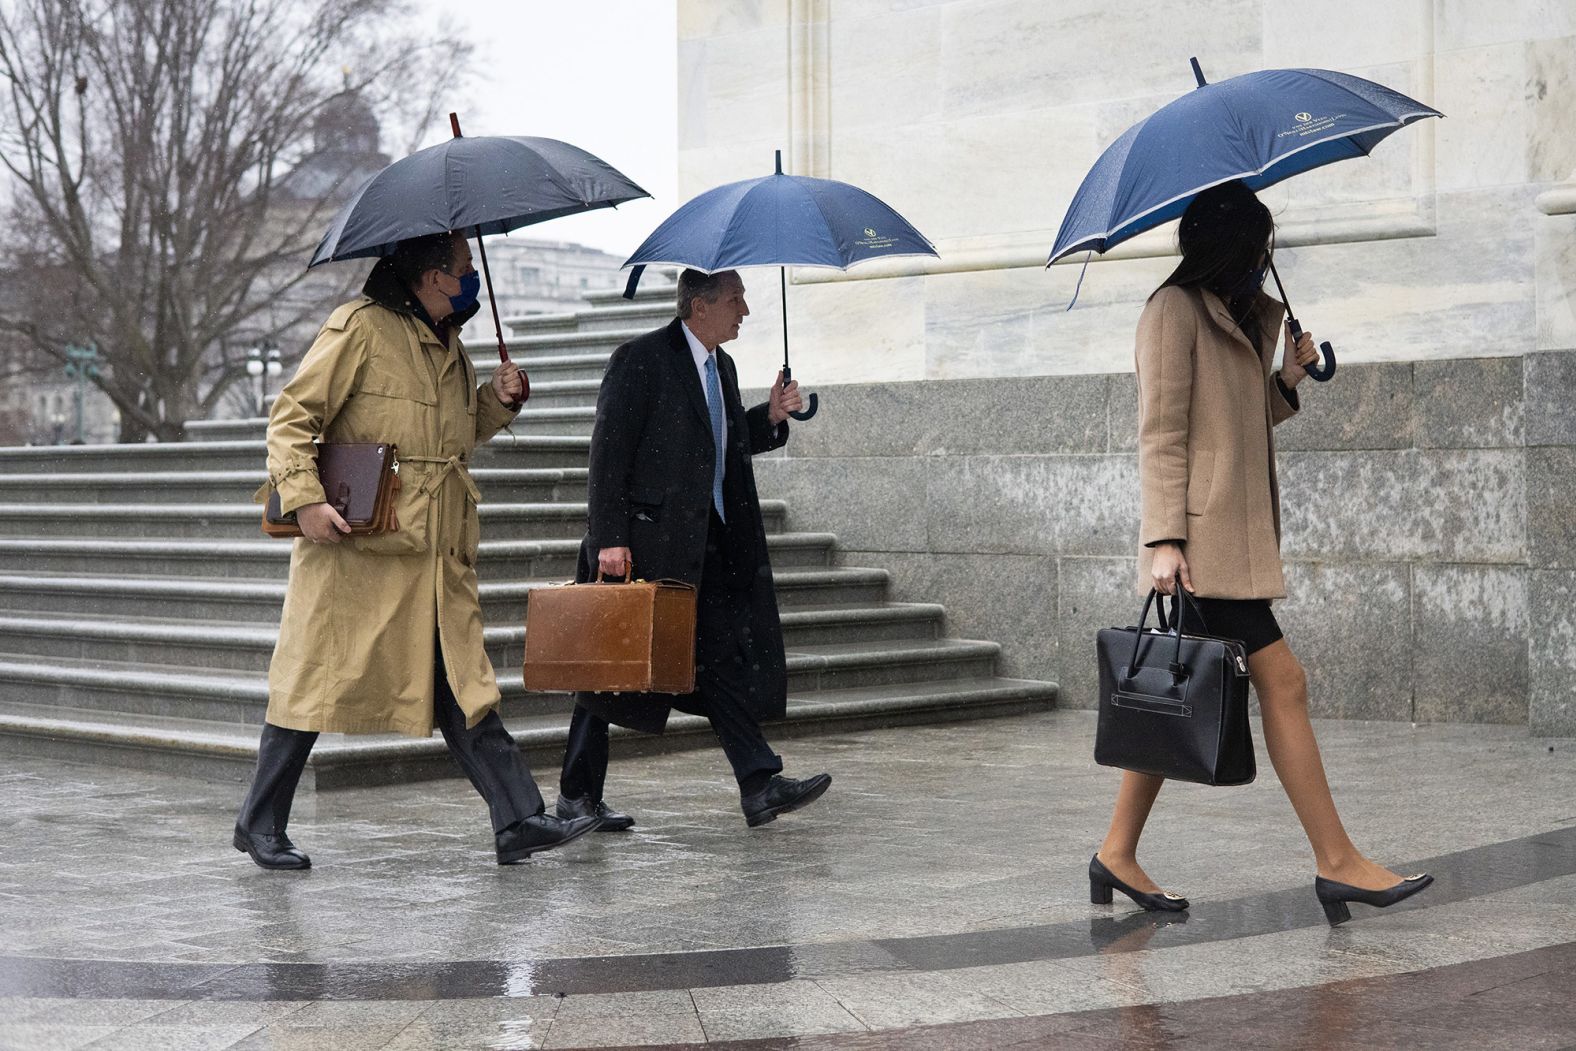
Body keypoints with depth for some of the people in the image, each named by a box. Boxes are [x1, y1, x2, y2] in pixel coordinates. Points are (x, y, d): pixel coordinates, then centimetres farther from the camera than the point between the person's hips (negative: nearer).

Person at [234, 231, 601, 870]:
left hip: (438, 552, 7)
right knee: (317, 682, 1)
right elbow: (292, 417, -9)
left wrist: (496, 402, 12)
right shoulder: (360, 327, -6)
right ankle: (259, 824, 14)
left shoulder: (449, 346, 19)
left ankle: (518, 821, 3)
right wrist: (305, 498, -20)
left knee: (462, 685, 4)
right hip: (354, 544, -7)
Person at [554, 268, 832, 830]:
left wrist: (770, 417, 5)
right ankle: (577, 796, 12)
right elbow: (609, 452, -14)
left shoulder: (721, 366, 15)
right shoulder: (640, 360, -11)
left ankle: (760, 784, 0)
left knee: (721, 658, 3)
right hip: (649, 539, -7)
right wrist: (610, 539, -19)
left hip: (707, 540, 7)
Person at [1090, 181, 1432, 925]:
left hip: (1237, 535, 9)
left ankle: (1118, 856, 14)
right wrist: (1164, 539, -18)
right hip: (1203, 537, -9)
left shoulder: (1240, 318, 21)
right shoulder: (1175, 311, -7)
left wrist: (1286, 380, 9)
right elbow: (1160, 433, -13)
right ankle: (1337, 864, -6)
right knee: (1281, 682, -9)